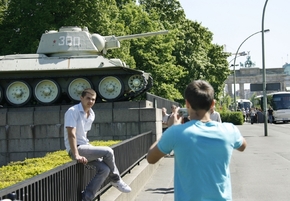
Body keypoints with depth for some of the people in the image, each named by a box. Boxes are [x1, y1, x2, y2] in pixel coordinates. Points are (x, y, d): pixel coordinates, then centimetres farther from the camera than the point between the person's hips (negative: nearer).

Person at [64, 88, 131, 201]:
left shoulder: (91, 115, 11)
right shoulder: (73, 112, -14)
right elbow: (71, 134, -22)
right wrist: (77, 155, -29)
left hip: (85, 146, 9)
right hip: (76, 149, -9)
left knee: (104, 169, -11)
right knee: (108, 152, -21)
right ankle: (116, 180, 2)